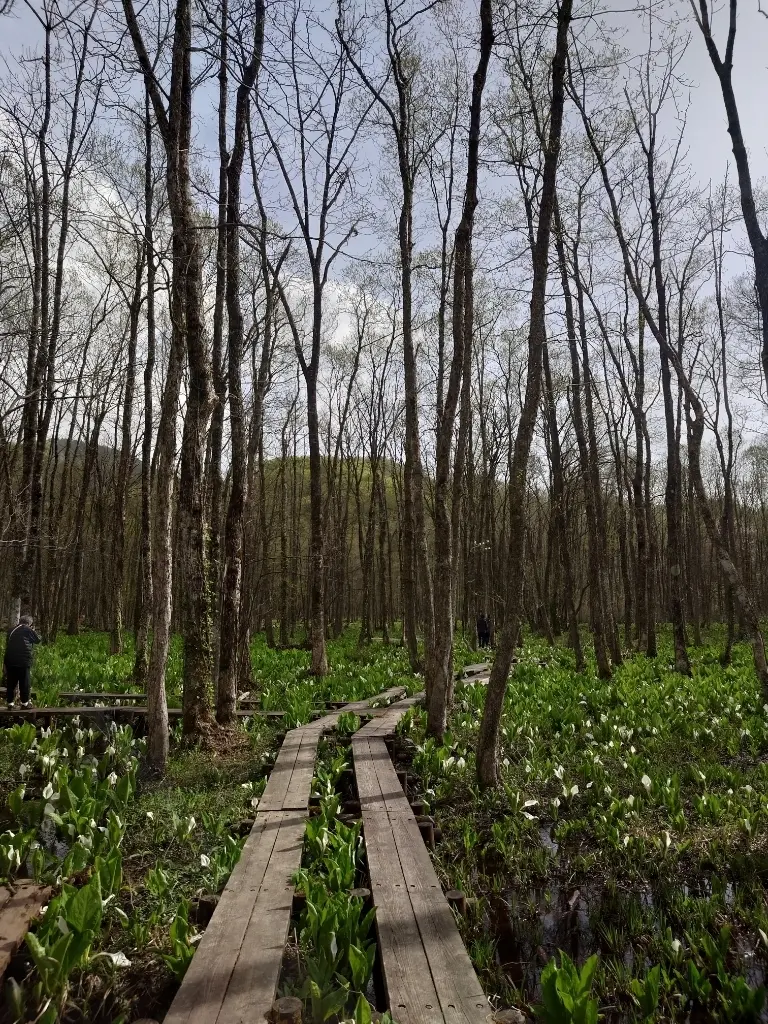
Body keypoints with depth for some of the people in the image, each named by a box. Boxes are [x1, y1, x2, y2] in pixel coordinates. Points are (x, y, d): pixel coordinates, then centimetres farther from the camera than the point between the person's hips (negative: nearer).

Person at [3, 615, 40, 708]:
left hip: (10, 659, 5)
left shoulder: (12, 630, 15)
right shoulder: (28, 630, -1)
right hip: (23, 660, -5)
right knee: (24, 682, 2)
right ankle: (25, 702, 6)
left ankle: (10, 702, 11)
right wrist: (33, 631, 19)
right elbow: (38, 640, 8)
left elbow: (7, 643, 19)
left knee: (11, 682, 10)